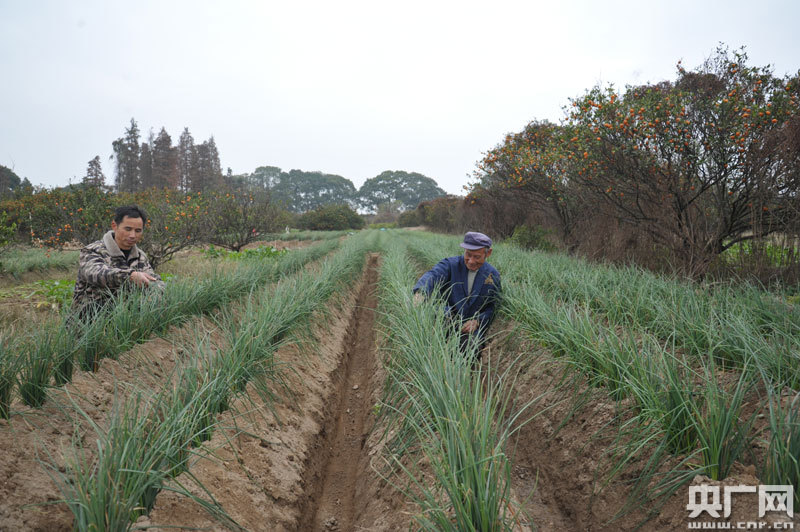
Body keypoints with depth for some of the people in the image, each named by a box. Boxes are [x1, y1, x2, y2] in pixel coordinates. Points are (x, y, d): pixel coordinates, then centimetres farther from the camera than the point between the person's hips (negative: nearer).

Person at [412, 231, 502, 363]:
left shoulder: (493, 275, 3)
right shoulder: (450, 264, -7)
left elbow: (493, 307, 5)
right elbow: (432, 275, -29)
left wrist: (477, 321, -15)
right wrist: (420, 293, -52)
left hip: (472, 327, 2)